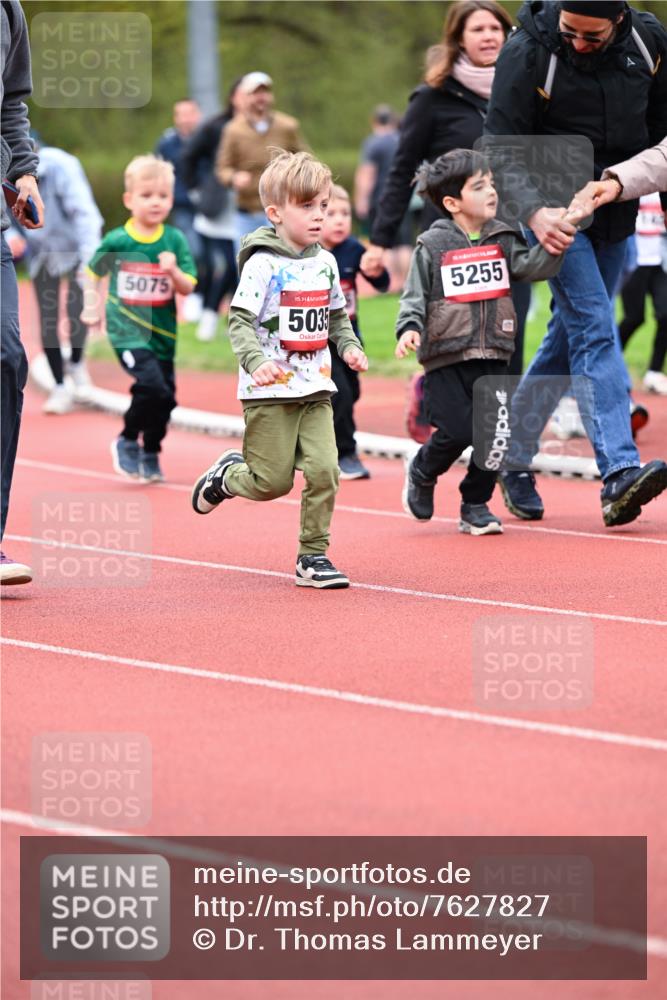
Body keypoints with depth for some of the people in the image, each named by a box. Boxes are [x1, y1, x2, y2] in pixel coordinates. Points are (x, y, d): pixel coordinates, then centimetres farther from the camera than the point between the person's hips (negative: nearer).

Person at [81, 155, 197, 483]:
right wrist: (91, 308, 6)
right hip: (127, 331, -4)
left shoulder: (175, 241, -2)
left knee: (165, 399, 8)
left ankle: (150, 456, 30)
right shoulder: (116, 241, -7)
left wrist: (174, 271, -22)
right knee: (153, 386, -21)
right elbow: (93, 274, 11)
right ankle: (127, 443, 1)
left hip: (162, 332, 4)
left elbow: (187, 288, -3)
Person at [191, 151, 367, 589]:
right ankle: (226, 475, 30)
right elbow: (239, 322, -14)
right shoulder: (263, 264, -12)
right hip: (271, 391, -5)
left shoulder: (326, 262, 8)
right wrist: (256, 361, -29)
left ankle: (313, 554, 4)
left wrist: (349, 346, 3)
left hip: (316, 389, 5)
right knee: (273, 482, -2)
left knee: (324, 470, -7)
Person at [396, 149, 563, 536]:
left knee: (495, 432, -5)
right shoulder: (433, 247, -1)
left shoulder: (502, 239, 8)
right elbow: (415, 296, -2)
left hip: (492, 356, 3)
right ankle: (422, 475, 23)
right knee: (456, 432, -9)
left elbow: (530, 267, -3)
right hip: (446, 357, -3)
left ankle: (476, 504, 13)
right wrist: (410, 328, -19)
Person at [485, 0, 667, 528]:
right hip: (555, 210, -5)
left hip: (615, 212, 5)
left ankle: (514, 458, 25)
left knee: (570, 334, 12)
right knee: (593, 328, -17)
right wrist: (534, 211, -30)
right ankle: (620, 472, -26)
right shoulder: (529, 50, -17)